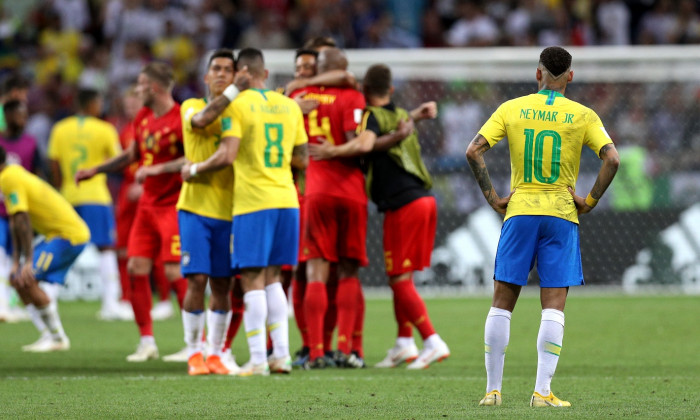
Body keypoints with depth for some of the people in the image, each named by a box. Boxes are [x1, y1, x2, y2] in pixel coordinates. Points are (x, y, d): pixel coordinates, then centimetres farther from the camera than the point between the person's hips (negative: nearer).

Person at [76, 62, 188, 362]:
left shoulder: (180, 120, -16)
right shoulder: (143, 118, 11)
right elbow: (132, 155, 25)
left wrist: (156, 169, -26)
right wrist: (94, 171, 27)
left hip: (173, 205, -8)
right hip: (147, 204, 8)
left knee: (174, 272, -11)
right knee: (136, 267, 2)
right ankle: (147, 341, 10)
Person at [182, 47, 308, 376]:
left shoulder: (238, 105, -7)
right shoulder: (289, 106, 11)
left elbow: (227, 155, -15)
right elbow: (301, 160, 14)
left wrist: (194, 170, 1)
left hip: (253, 202, -6)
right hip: (286, 199, 6)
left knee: (253, 280, -3)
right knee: (271, 277, 15)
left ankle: (257, 360, -7)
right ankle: (281, 354, 10)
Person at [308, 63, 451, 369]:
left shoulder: (373, 115, -6)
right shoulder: (401, 115, 17)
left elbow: (364, 144, -24)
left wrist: (333, 152, -16)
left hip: (403, 205, -8)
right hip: (423, 198, 8)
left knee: (400, 280, -3)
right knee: (401, 277, 15)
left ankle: (433, 341, -9)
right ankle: (404, 344, 16)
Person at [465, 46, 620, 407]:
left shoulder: (511, 109, 4)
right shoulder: (582, 116, 1)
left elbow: (473, 151, -4)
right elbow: (612, 159, -10)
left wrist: (492, 198, 1)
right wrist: (590, 201, -1)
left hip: (519, 214, 1)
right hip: (561, 215, -1)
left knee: (502, 303, 8)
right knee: (553, 306, -1)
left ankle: (492, 389, 8)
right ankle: (542, 392, -8)